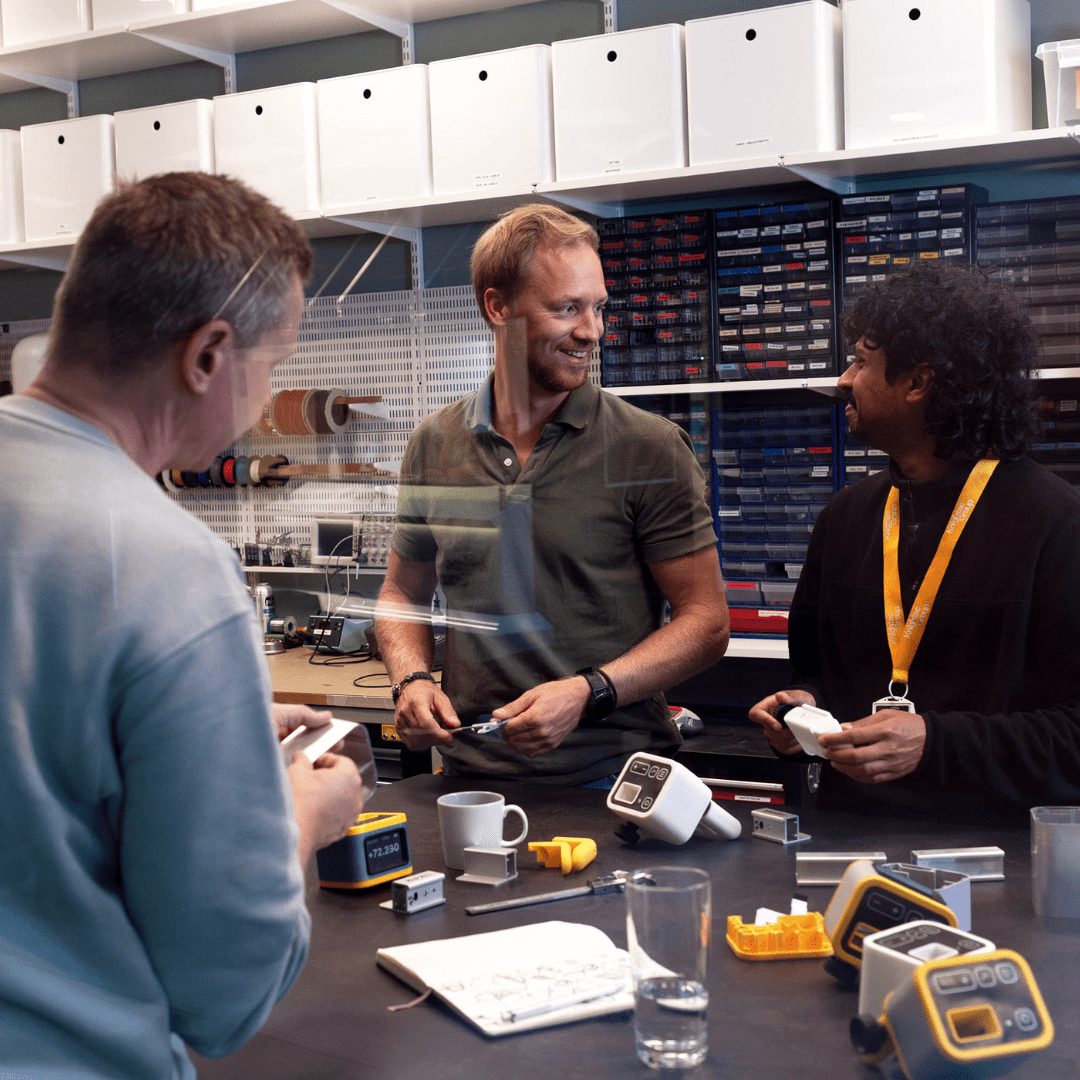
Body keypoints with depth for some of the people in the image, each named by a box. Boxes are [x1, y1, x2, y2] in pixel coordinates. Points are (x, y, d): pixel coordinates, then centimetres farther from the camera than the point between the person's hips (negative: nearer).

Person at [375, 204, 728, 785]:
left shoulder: (650, 448, -2)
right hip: (471, 777, 3)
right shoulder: (434, 445, 8)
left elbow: (705, 621, -2)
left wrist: (587, 693, -15)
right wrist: (411, 680, 0)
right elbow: (402, 595, 20)